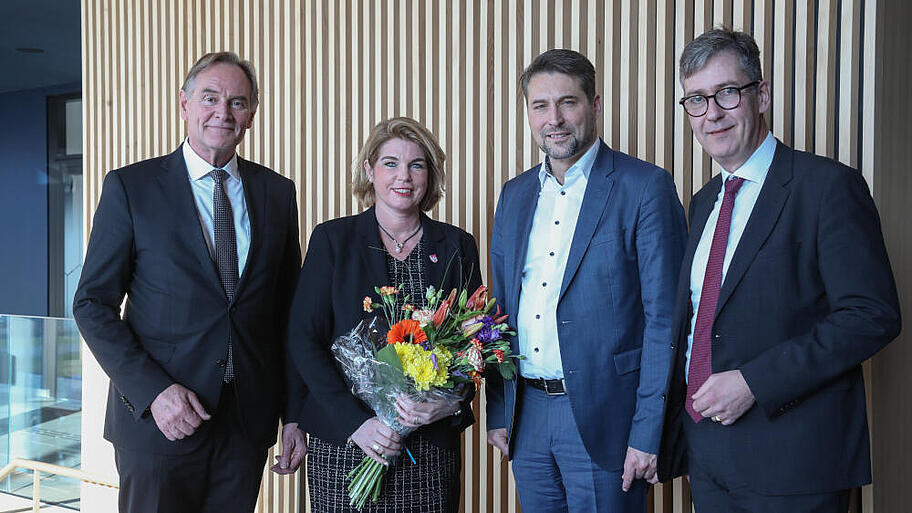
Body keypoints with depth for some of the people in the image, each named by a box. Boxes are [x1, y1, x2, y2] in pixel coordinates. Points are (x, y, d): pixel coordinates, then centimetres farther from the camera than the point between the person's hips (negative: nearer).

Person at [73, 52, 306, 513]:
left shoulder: (278, 193, 6)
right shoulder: (129, 186, -3)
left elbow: (289, 311, 8)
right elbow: (93, 305, -4)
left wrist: (295, 413, 6)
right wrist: (153, 391, -15)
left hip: (248, 422, 3)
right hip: (156, 420, -2)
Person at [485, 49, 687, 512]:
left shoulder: (645, 187, -8)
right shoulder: (514, 195, 10)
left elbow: (665, 317, -11)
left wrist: (648, 432, -15)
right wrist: (497, 413, 9)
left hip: (602, 419, -5)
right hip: (527, 416, 5)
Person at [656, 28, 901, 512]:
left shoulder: (828, 186, -11)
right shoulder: (703, 202, 11)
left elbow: (872, 316, -17)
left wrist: (753, 381, -21)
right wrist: (673, 430, 9)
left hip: (790, 458, -6)